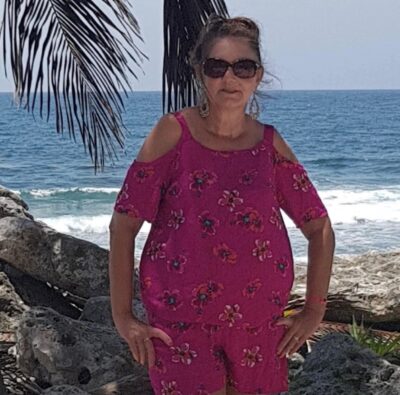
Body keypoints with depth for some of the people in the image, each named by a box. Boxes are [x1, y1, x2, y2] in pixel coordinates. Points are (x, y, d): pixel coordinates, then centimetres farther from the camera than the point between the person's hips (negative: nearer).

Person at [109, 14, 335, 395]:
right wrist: (122, 316, -8)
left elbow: (320, 228, 12)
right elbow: (123, 224, -5)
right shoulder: (174, 133, -6)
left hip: (259, 324, 4)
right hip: (182, 321, -3)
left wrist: (314, 311, 7)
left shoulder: (269, 144, 3)